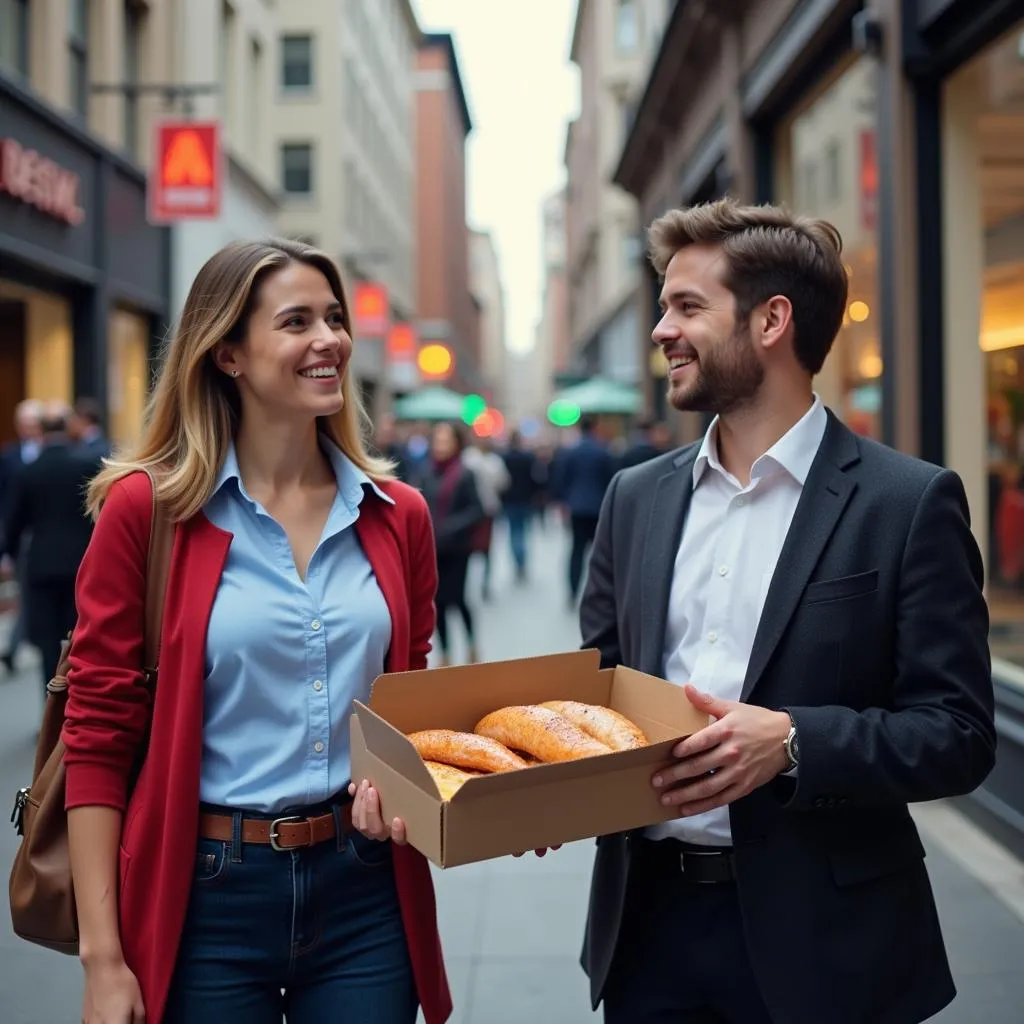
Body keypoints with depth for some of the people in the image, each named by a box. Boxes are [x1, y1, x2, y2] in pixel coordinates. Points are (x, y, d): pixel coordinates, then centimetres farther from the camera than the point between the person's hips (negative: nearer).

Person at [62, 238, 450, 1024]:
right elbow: (98, 738, -6)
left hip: (365, 893, 3)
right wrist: (103, 956, -8)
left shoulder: (397, 516, 3)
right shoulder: (147, 508, -7)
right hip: (206, 898, -3)